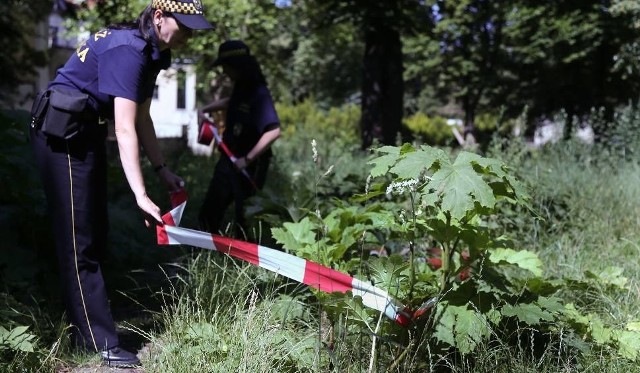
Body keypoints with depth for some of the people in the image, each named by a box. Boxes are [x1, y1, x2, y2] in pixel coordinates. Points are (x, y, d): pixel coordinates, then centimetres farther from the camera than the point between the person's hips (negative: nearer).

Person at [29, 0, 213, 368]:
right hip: (63, 133, -10)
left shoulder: (149, 51, 8)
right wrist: (141, 196, -33)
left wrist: (163, 169, 9)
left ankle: (85, 325, 26)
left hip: (88, 133, 10)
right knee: (79, 240, -6)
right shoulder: (127, 50, -23)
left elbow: (142, 119, 12)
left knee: (95, 234, 14)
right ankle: (101, 342, -1)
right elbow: (126, 130, -29)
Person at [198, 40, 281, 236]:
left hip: (249, 165, -9)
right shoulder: (240, 87, 4)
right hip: (229, 159, 9)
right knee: (208, 213, 14)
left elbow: (273, 131, -34)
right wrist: (207, 108, 14)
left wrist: (247, 159, -28)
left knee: (244, 218, 3)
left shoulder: (259, 93, -23)